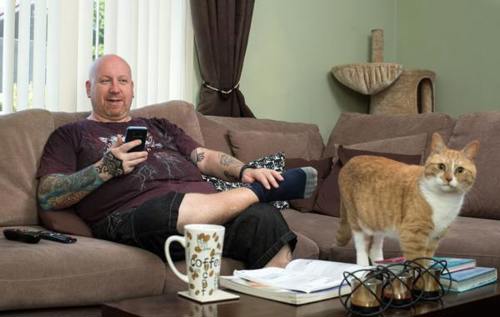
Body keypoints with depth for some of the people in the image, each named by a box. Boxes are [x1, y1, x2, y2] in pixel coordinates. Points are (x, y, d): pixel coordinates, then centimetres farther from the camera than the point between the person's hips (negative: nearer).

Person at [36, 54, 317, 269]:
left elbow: (205, 158, 21)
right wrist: (106, 168, -7)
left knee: (263, 217, -28)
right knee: (185, 209, -38)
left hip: (206, 204, 4)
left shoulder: (160, 127, 34)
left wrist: (243, 171, -1)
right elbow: (48, 198, 6)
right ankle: (261, 191, -15)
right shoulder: (70, 135, 20)